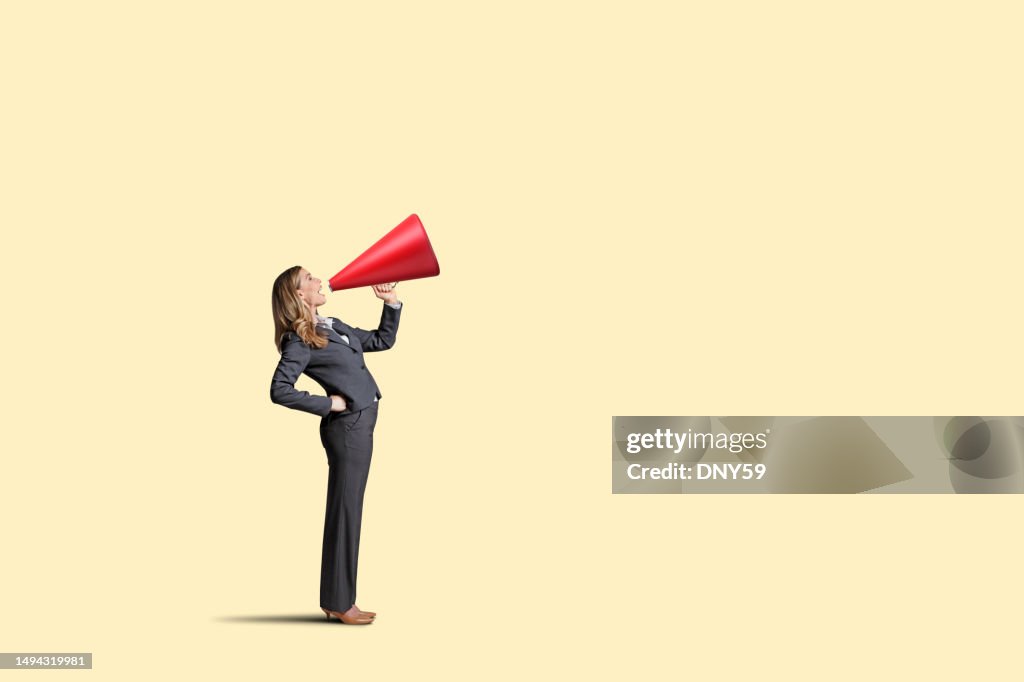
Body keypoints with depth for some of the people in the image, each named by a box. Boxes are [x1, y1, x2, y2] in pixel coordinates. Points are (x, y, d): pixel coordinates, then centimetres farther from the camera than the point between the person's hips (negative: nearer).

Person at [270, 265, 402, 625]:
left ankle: (336, 599, 20)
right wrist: (328, 403, -16)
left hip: (358, 425, 9)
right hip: (347, 427, -9)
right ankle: (339, 602, 3)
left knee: (346, 511, 12)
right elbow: (280, 390, -21)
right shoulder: (299, 341, -12)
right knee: (345, 511, -4)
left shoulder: (333, 326, 14)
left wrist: (391, 303, 11)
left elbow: (382, 340, 23)